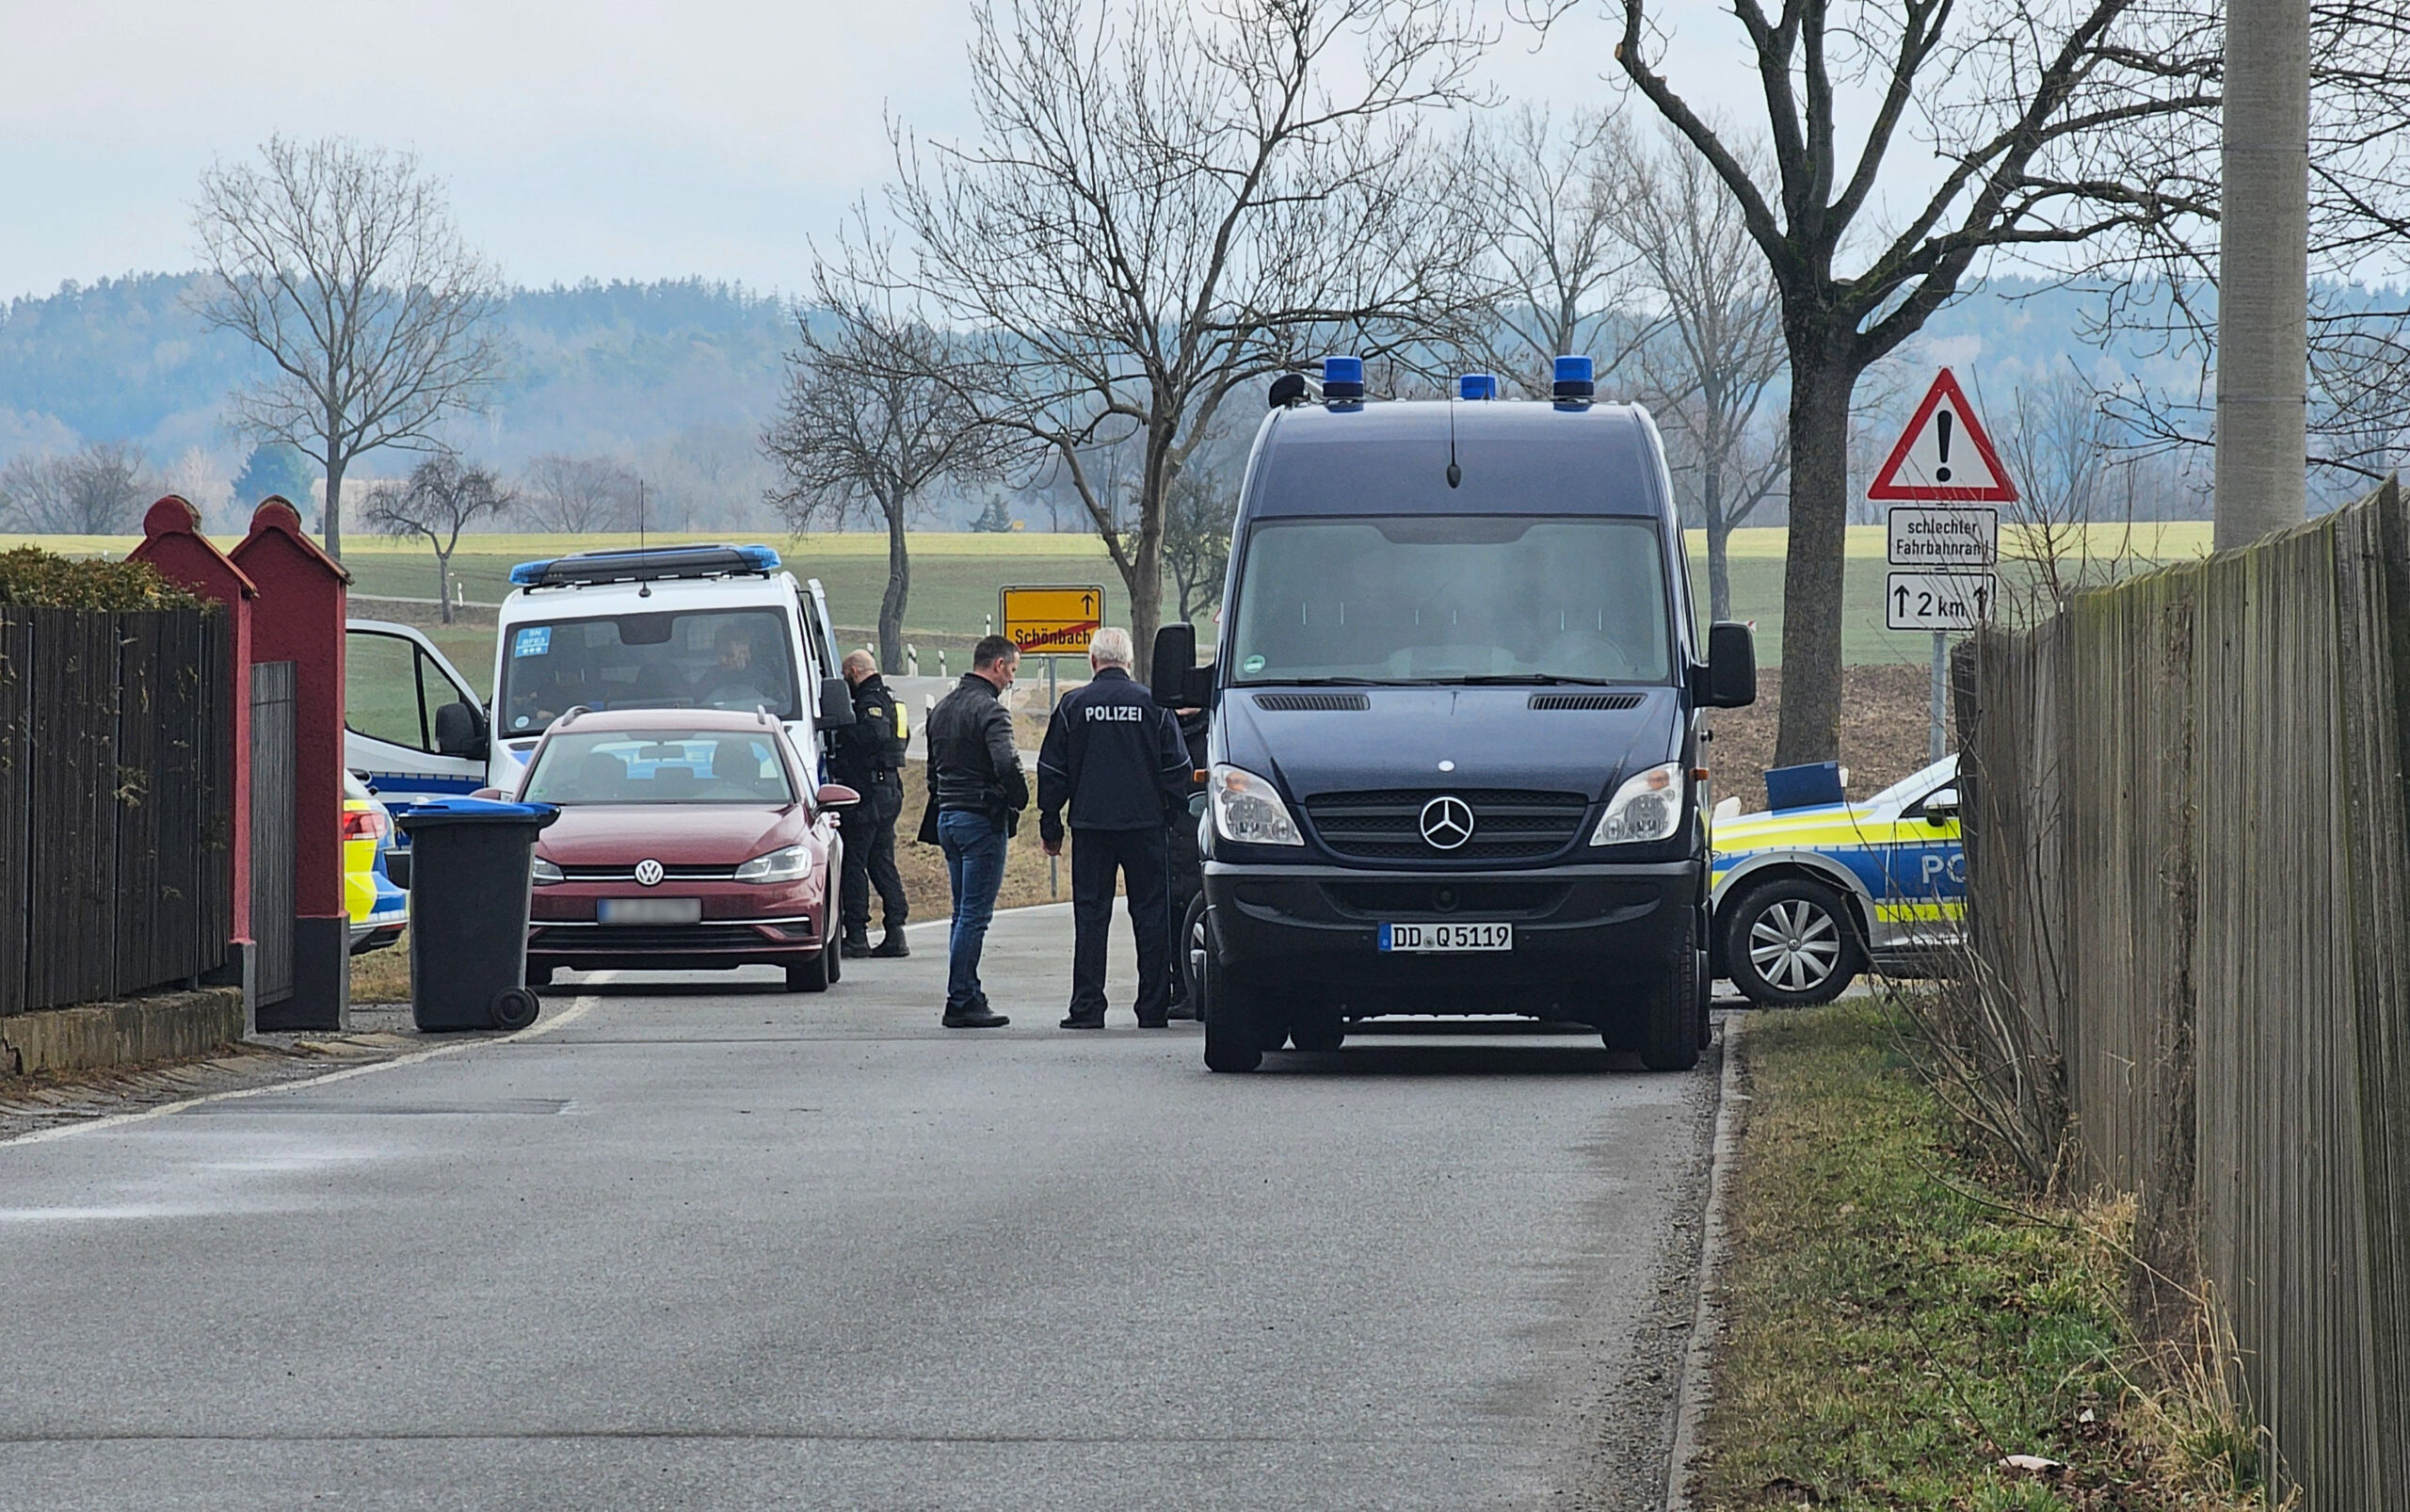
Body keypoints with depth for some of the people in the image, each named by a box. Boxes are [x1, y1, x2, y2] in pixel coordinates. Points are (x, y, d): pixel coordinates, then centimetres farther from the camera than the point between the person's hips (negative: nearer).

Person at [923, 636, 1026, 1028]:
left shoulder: (942, 708, 15)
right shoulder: (989, 709, -14)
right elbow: (1006, 764, -26)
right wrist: (1020, 800, -10)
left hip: (947, 817, 9)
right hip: (982, 819, -9)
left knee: (965, 912, 15)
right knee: (974, 914, -7)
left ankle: (967, 996, 16)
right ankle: (961, 1002, -9)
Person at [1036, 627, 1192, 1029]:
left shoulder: (1073, 705, 0)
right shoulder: (1153, 704, 1)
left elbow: (1052, 771, 4)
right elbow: (1176, 768, 3)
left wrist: (1050, 826, 11)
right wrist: (1178, 815, 13)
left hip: (1092, 827, 0)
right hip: (1146, 826, 0)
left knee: (1090, 916, 3)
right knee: (1151, 914, 5)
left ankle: (1087, 1007, -2)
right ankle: (1154, 1008, 4)